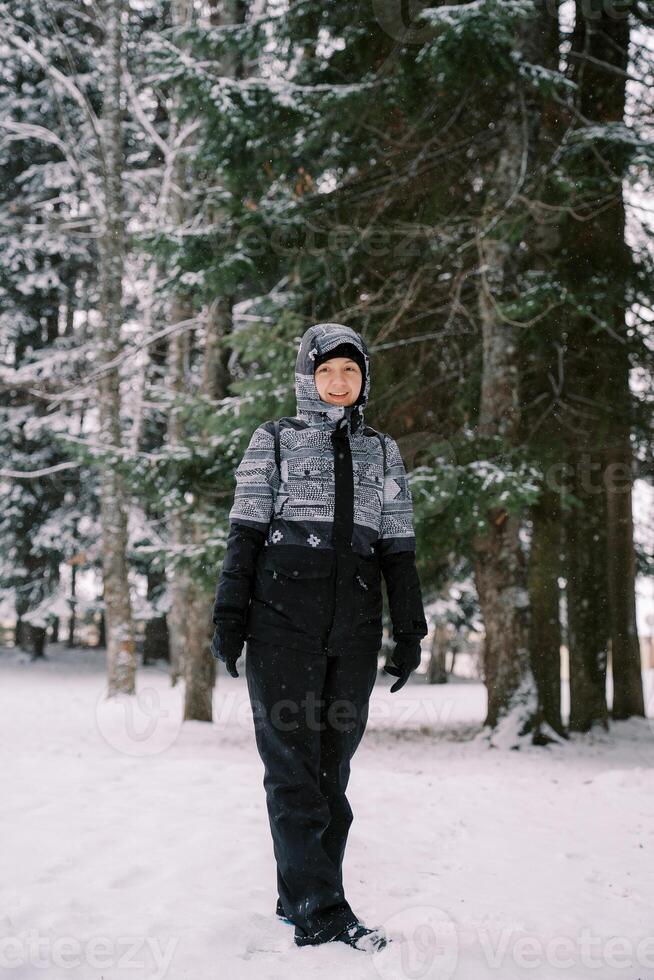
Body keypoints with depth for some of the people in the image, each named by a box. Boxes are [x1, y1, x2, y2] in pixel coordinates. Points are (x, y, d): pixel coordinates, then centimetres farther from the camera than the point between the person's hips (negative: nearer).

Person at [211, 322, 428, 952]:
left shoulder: (383, 452, 16)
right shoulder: (273, 441, 9)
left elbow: (398, 546, 14)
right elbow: (245, 532, 4)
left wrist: (409, 633, 9)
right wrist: (229, 616, -4)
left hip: (354, 628, 3)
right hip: (282, 620, -3)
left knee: (332, 764, 4)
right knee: (293, 763, -7)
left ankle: (300, 897, 13)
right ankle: (320, 913, -7)